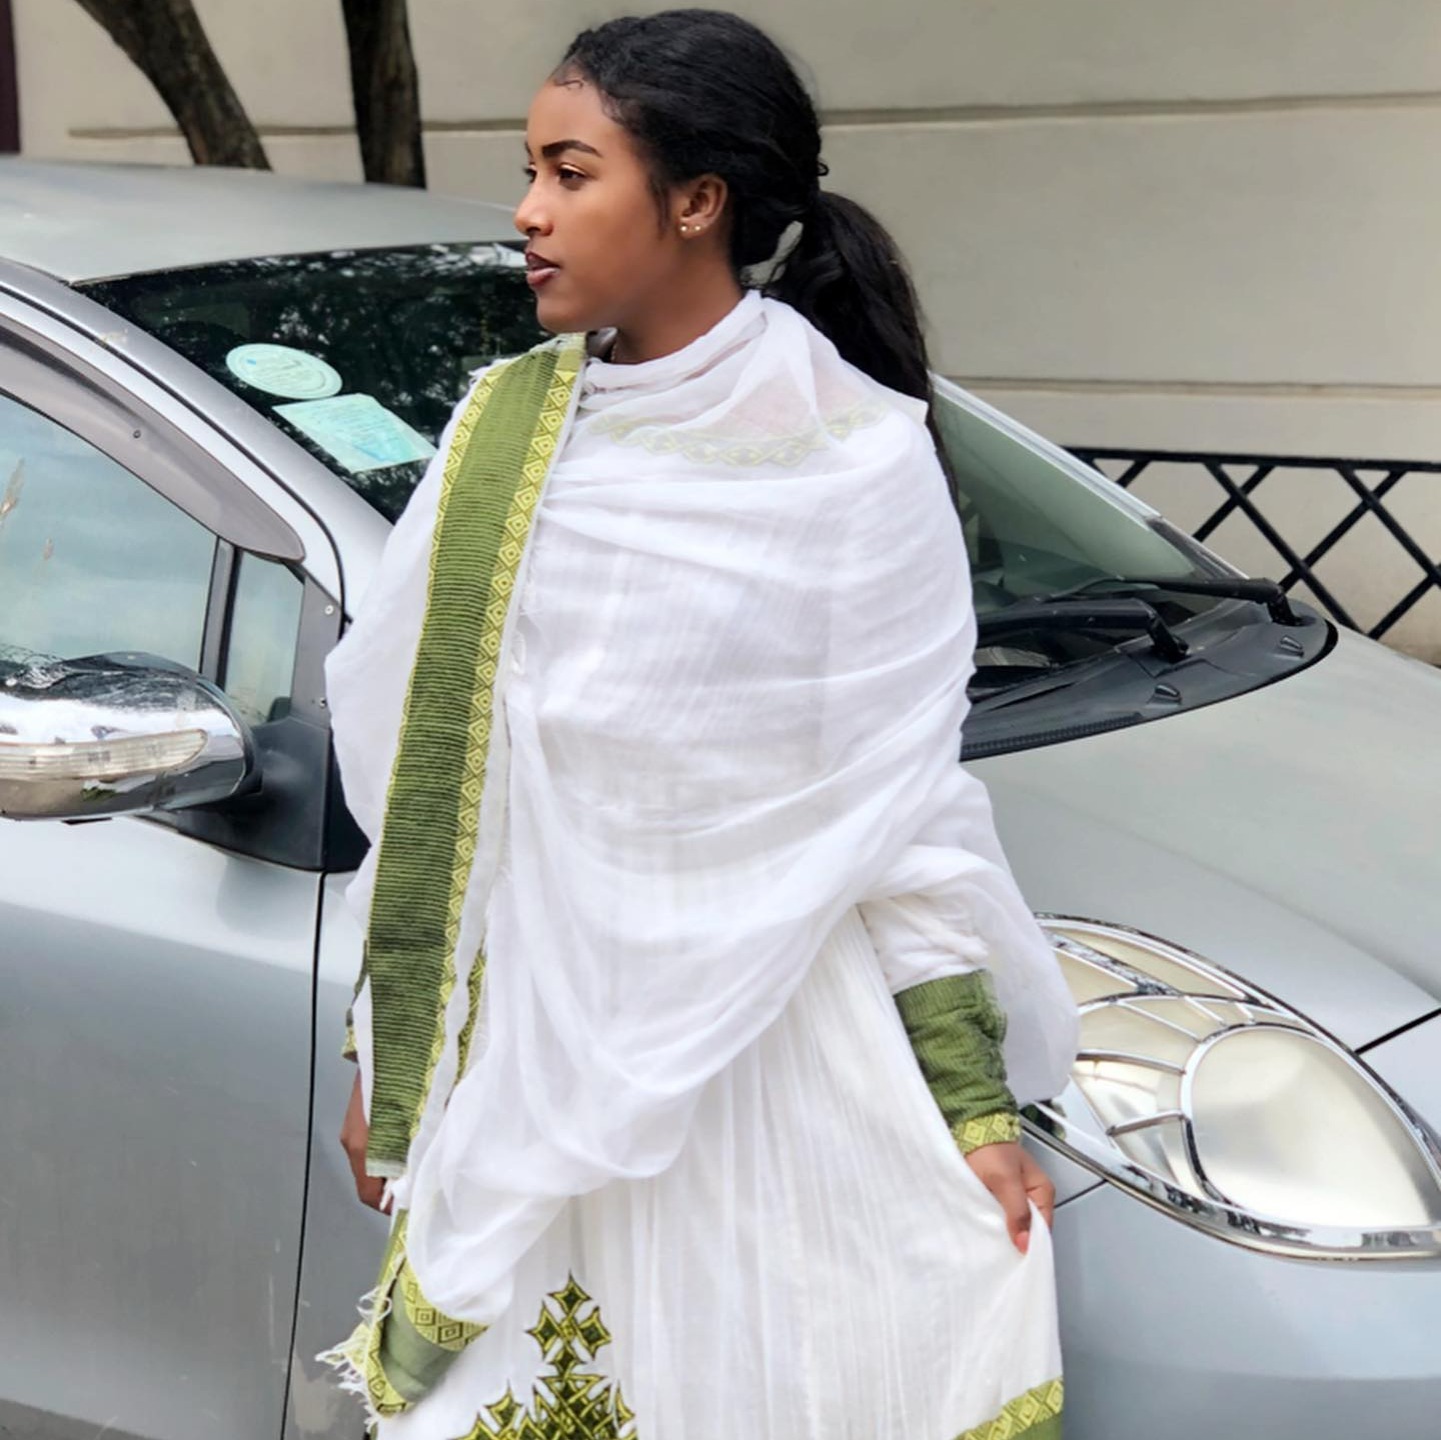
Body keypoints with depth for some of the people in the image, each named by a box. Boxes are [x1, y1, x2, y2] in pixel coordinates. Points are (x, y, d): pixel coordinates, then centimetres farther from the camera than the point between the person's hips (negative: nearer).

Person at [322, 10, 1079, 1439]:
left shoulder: (856, 455, -9)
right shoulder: (503, 425, 4)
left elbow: (903, 806, -6)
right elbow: (425, 781, 8)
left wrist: (974, 1105, -8)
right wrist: (385, 1061, 11)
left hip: (772, 1060, -3)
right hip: (537, 1052, 4)